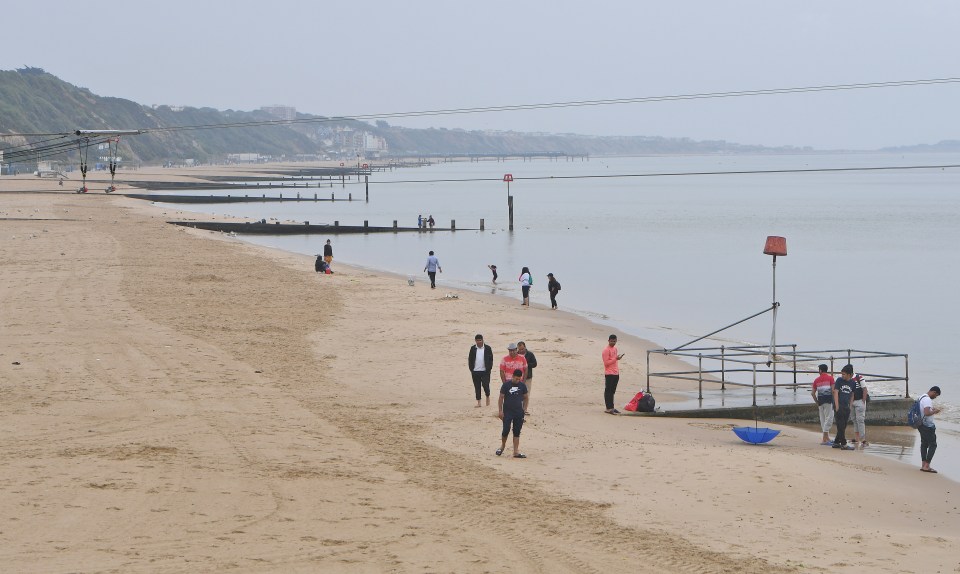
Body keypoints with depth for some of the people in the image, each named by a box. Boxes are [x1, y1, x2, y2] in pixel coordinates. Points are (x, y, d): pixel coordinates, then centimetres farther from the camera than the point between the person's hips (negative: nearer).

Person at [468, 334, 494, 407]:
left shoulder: (487, 348, 2)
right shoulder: (473, 348, 7)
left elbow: (491, 359, 3)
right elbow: (470, 359, 9)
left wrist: (489, 368, -6)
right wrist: (471, 369, 2)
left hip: (485, 371, -2)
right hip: (475, 372, 2)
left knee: (485, 385, -10)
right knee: (477, 387, 4)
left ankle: (488, 396, 18)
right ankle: (478, 402, 10)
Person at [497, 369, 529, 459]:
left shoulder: (522, 386, 3)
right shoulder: (506, 385, -6)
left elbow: (526, 397, 14)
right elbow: (501, 398, -3)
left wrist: (524, 409, 5)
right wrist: (500, 411, -7)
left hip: (518, 412, 3)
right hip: (507, 412, -3)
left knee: (517, 432, 4)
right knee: (506, 430, -8)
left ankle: (516, 452, 7)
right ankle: (502, 446, 18)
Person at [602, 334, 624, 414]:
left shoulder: (615, 348, 15)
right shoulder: (606, 350, -12)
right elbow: (606, 363, -17)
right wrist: (616, 359, -22)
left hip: (616, 374, 8)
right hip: (609, 374, -8)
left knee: (612, 392, 12)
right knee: (608, 392, -4)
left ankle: (611, 408, 16)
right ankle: (608, 408, -3)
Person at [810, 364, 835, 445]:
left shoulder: (816, 380, 10)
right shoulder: (830, 378, -1)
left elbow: (812, 393, 9)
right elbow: (833, 390, -10)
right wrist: (834, 401, -2)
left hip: (820, 401, 5)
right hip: (828, 401, -5)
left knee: (823, 419, 12)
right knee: (829, 418, -4)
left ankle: (827, 438, 19)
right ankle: (825, 439, -12)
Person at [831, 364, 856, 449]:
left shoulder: (852, 382, 7)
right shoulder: (839, 380, -3)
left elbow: (852, 395, 16)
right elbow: (836, 393, -6)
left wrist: (850, 406, 8)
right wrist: (837, 406, -12)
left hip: (846, 407, 5)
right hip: (839, 406, -5)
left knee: (843, 426, 8)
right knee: (841, 426, -5)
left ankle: (836, 442, 17)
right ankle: (843, 444, -6)